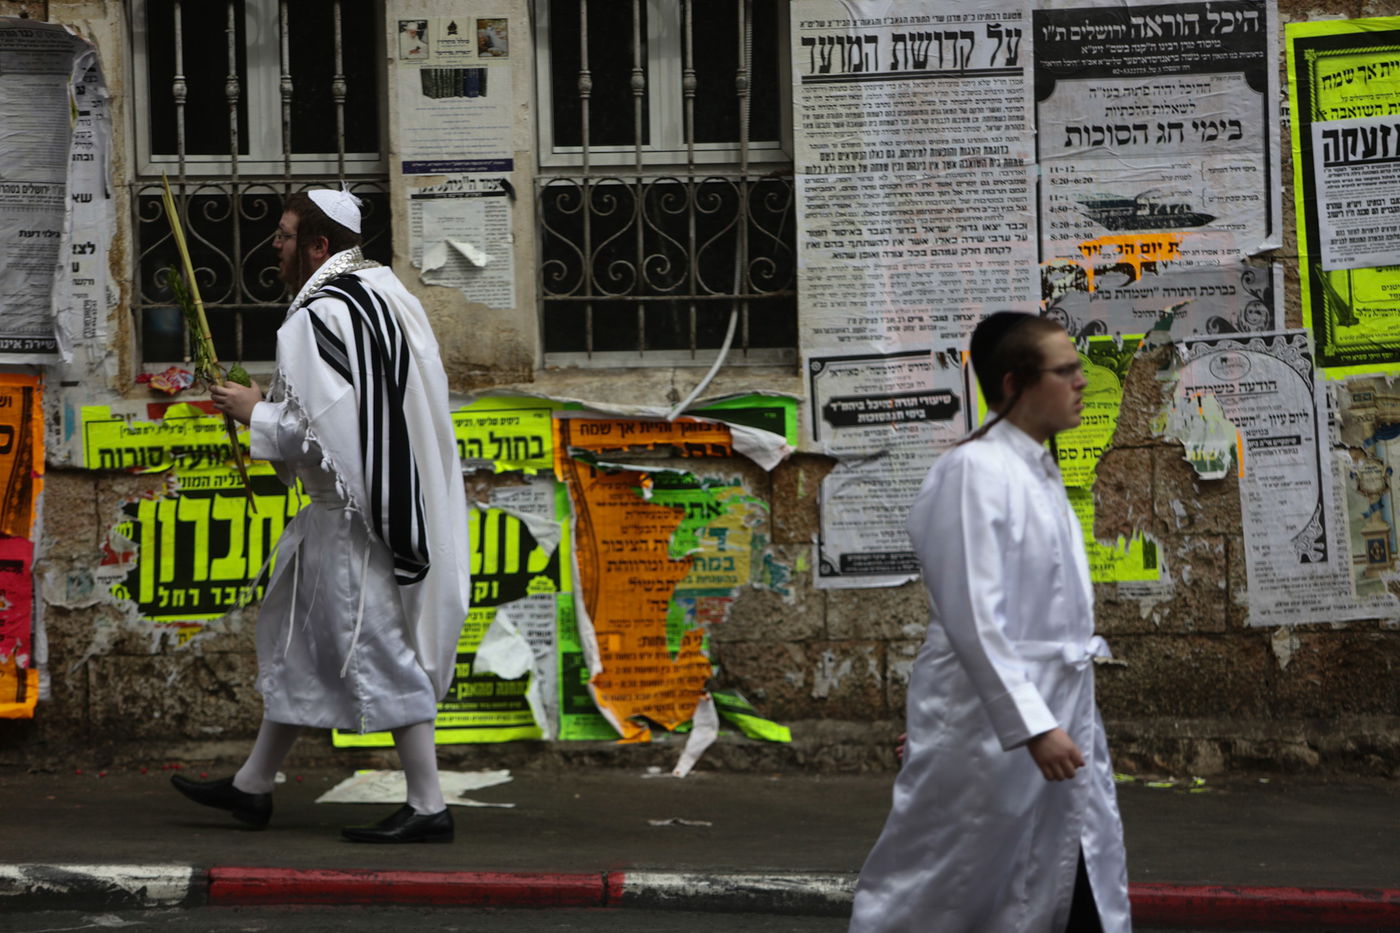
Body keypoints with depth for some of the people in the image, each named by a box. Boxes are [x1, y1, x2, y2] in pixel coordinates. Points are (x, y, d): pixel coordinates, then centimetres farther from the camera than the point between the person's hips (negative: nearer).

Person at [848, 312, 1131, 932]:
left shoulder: (1039, 473, 12)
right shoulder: (975, 471, -15)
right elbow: (973, 618, -21)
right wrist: (1033, 726, -24)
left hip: (1056, 719, 9)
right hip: (992, 727, -9)